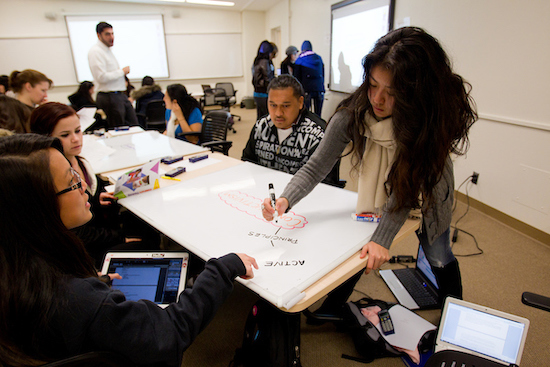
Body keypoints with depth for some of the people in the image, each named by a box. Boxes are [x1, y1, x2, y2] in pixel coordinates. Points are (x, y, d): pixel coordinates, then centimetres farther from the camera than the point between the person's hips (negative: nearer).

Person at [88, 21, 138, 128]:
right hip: (109, 98, -9)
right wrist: (122, 71, -13)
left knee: (134, 126, 8)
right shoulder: (95, 51, -12)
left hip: (121, 95, 9)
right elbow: (102, 77, -21)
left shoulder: (108, 50, 18)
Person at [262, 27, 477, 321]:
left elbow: (410, 182, -33)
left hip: (427, 190, 0)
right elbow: (316, 167, -26)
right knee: (358, 247, -2)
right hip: (377, 189, 1)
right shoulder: (354, 113, -32)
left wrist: (382, 238, -37)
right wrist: (285, 200, -43)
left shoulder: (438, 112, -34)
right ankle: (332, 311, 23)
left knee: (438, 257, 10)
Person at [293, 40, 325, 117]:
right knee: (318, 115, 4)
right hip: (319, 89, 3)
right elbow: (323, 75, 18)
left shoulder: (299, 60, 4)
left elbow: (297, 78, 4)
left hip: (306, 90, -3)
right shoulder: (319, 58, 14)